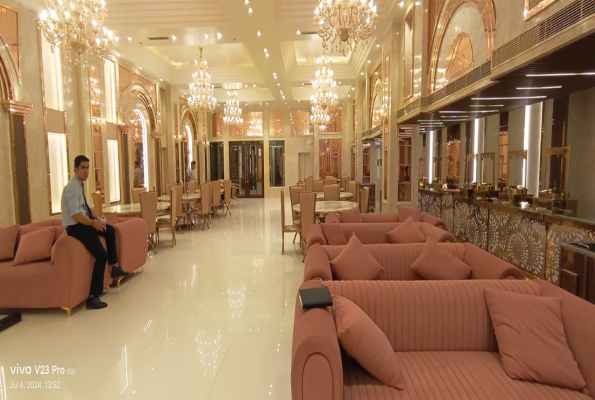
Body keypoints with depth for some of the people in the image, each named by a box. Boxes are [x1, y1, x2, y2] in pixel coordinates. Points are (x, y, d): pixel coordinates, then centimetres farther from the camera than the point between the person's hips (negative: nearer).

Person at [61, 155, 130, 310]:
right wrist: (93, 222, -23)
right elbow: (75, 215, -26)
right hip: (74, 227, -10)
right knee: (101, 255, -18)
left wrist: (96, 218, 0)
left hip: (83, 222, 10)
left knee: (110, 230, 23)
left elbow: (86, 207, 15)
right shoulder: (72, 187, -19)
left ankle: (115, 267, 29)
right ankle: (93, 297, -14)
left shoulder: (80, 185, 11)